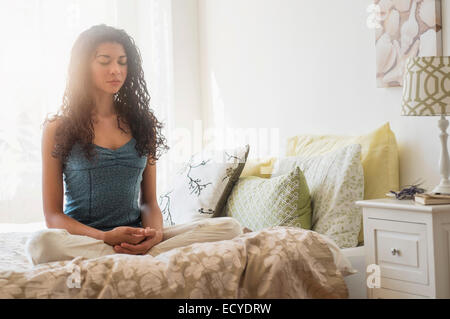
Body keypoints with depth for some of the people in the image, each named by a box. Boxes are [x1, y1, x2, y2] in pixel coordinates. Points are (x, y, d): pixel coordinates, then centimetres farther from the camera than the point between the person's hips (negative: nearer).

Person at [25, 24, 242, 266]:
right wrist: (106, 237, -18)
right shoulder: (57, 128, 4)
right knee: (40, 244, -39)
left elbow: (149, 202, 14)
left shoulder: (142, 124, 14)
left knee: (229, 227, -18)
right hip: (83, 237, -3)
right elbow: (52, 215, 0)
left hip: (134, 236, 3)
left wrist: (154, 232, -11)